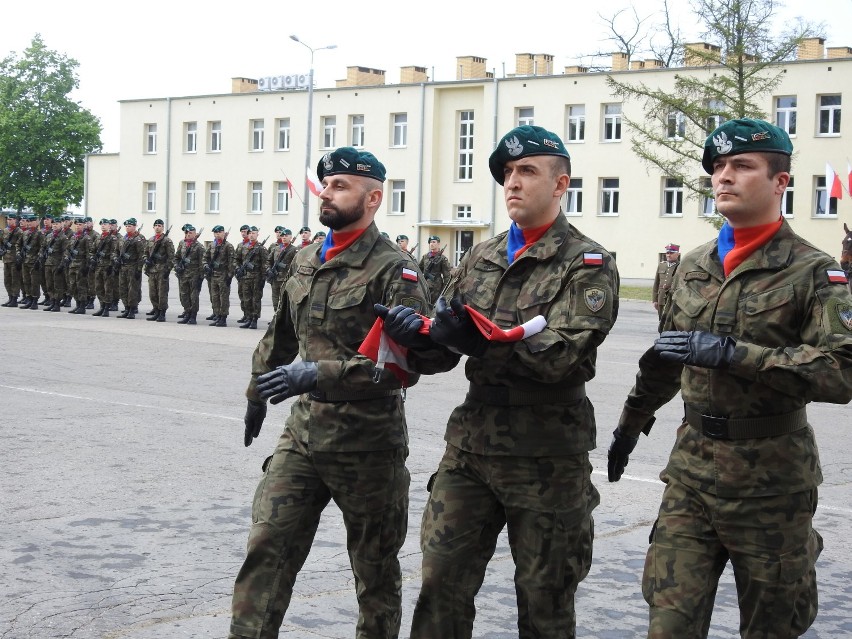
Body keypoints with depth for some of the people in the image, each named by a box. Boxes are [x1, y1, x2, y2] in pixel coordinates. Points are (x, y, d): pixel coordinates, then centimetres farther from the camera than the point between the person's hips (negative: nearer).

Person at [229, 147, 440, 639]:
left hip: (369, 446, -5)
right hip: (303, 435, 6)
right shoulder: (305, 262, 9)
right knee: (266, 549, -3)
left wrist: (319, 374, -29)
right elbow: (281, 335, 24)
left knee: (375, 570, 11)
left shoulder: (395, 272, -14)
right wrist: (258, 392, 32)